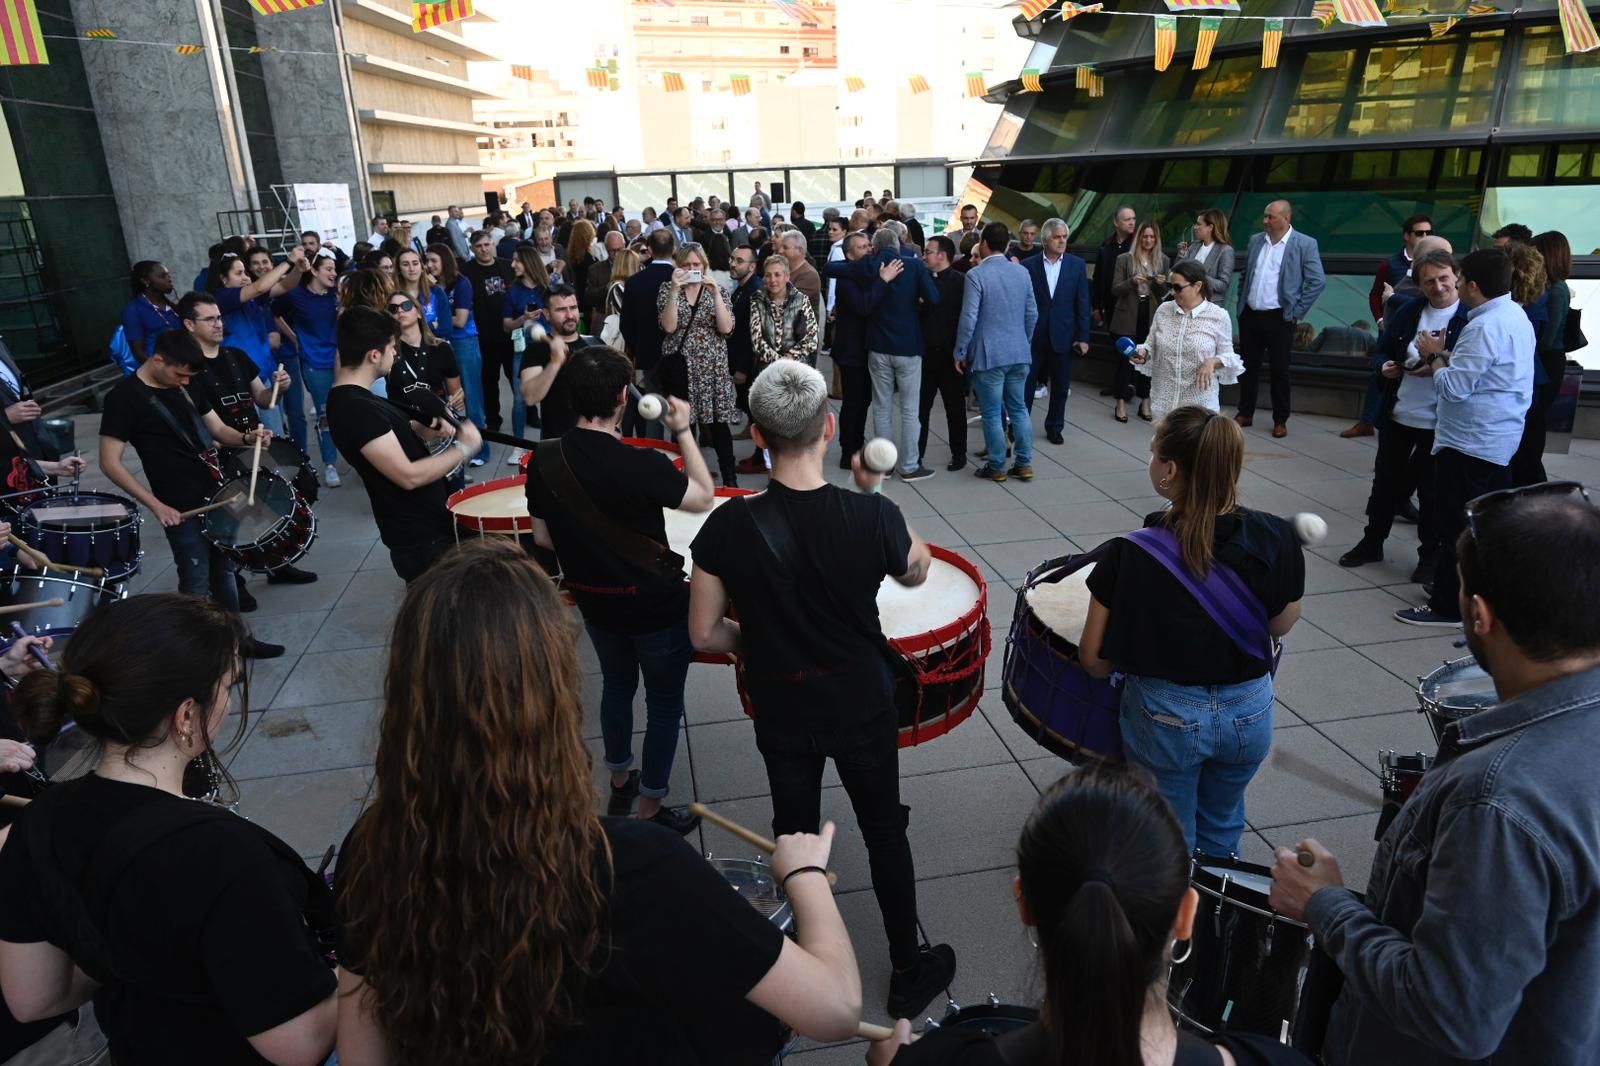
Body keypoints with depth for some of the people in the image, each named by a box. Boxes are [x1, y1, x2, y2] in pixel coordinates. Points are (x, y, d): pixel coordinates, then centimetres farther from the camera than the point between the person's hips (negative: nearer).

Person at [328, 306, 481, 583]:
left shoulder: (354, 398, 6)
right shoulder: (356, 408, -25)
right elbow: (409, 476, -27)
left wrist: (428, 430, -2)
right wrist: (464, 448, -17)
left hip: (429, 523, 10)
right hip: (419, 536, -10)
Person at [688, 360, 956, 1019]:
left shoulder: (729, 526, -21)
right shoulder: (872, 516, -22)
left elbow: (704, 635, -12)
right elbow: (917, 573, 0)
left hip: (782, 712, 1)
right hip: (863, 706, 0)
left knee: (795, 836, 21)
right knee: (884, 831, 20)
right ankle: (909, 970, 39)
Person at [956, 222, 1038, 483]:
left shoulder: (976, 275, -12)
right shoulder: (1022, 272, 6)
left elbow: (969, 318, -15)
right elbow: (1032, 314, 9)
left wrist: (960, 352, -5)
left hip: (988, 354, -5)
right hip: (1019, 353, 6)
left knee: (992, 413, 3)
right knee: (1018, 408, 13)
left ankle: (997, 467, 11)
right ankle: (1025, 464, 16)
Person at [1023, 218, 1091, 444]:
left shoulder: (1077, 265, 2)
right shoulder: (1028, 264, -2)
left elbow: (1082, 303, 1)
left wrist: (1083, 337, -3)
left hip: (1062, 336, 1)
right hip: (1033, 335, -1)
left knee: (1061, 387, 9)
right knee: (1026, 383, 6)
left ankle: (1054, 427, 24)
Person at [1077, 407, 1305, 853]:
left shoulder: (1132, 554, -23)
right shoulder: (1274, 538, -15)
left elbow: (1093, 658, -15)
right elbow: (1281, 625, 2)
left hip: (1166, 716, -3)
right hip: (1249, 714, 3)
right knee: (1221, 833, 31)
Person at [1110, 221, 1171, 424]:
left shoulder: (1163, 260, 7)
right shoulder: (1124, 259, -1)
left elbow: (1165, 292, 10)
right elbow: (1115, 289, -5)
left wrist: (1161, 284, -12)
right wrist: (1132, 281, -22)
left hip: (1151, 316, 3)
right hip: (1128, 316, -3)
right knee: (1125, 358, 0)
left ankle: (1145, 403, 17)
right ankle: (1121, 403, 7)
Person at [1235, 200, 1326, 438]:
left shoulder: (1305, 244, -7)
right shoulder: (1255, 240, 8)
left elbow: (1318, 282, -8)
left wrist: (1296, 312, -10)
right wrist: (1241, 304, 10)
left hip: (1279, 318, -4)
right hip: (1249, 315, 4)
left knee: (1279, 370, 3)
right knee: (1248, 366, 10)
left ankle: (1280, 420, 12)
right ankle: (1245, 413, 22)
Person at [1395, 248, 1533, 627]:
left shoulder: (1484, 327, -22)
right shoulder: (1516, 316, 10)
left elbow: (1454, 387, -22)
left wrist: (1435, 357, -6)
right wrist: (1448, 359, 5)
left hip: (1470, 441, -10)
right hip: (1500, 438, 10)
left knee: (1456, 526, -2)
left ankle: (1448, 606, 4)